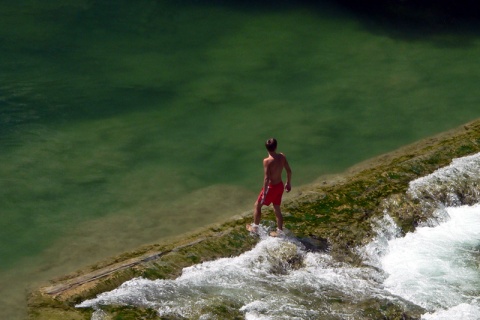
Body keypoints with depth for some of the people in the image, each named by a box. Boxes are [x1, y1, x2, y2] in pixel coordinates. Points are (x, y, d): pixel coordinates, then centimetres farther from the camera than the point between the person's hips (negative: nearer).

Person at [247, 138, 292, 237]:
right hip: (280, 185, 6)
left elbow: (266, 178, -27)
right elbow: (289, 171, 1)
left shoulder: (267, 161, -26)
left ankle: (255, 227, 30)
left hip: (271, 187, -6)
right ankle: (280, 231, 30)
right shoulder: (282, 156, -8)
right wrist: (288, 183, 17)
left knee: (257, 205, 16)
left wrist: (264, 193, -19)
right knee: (277, 209, 21)